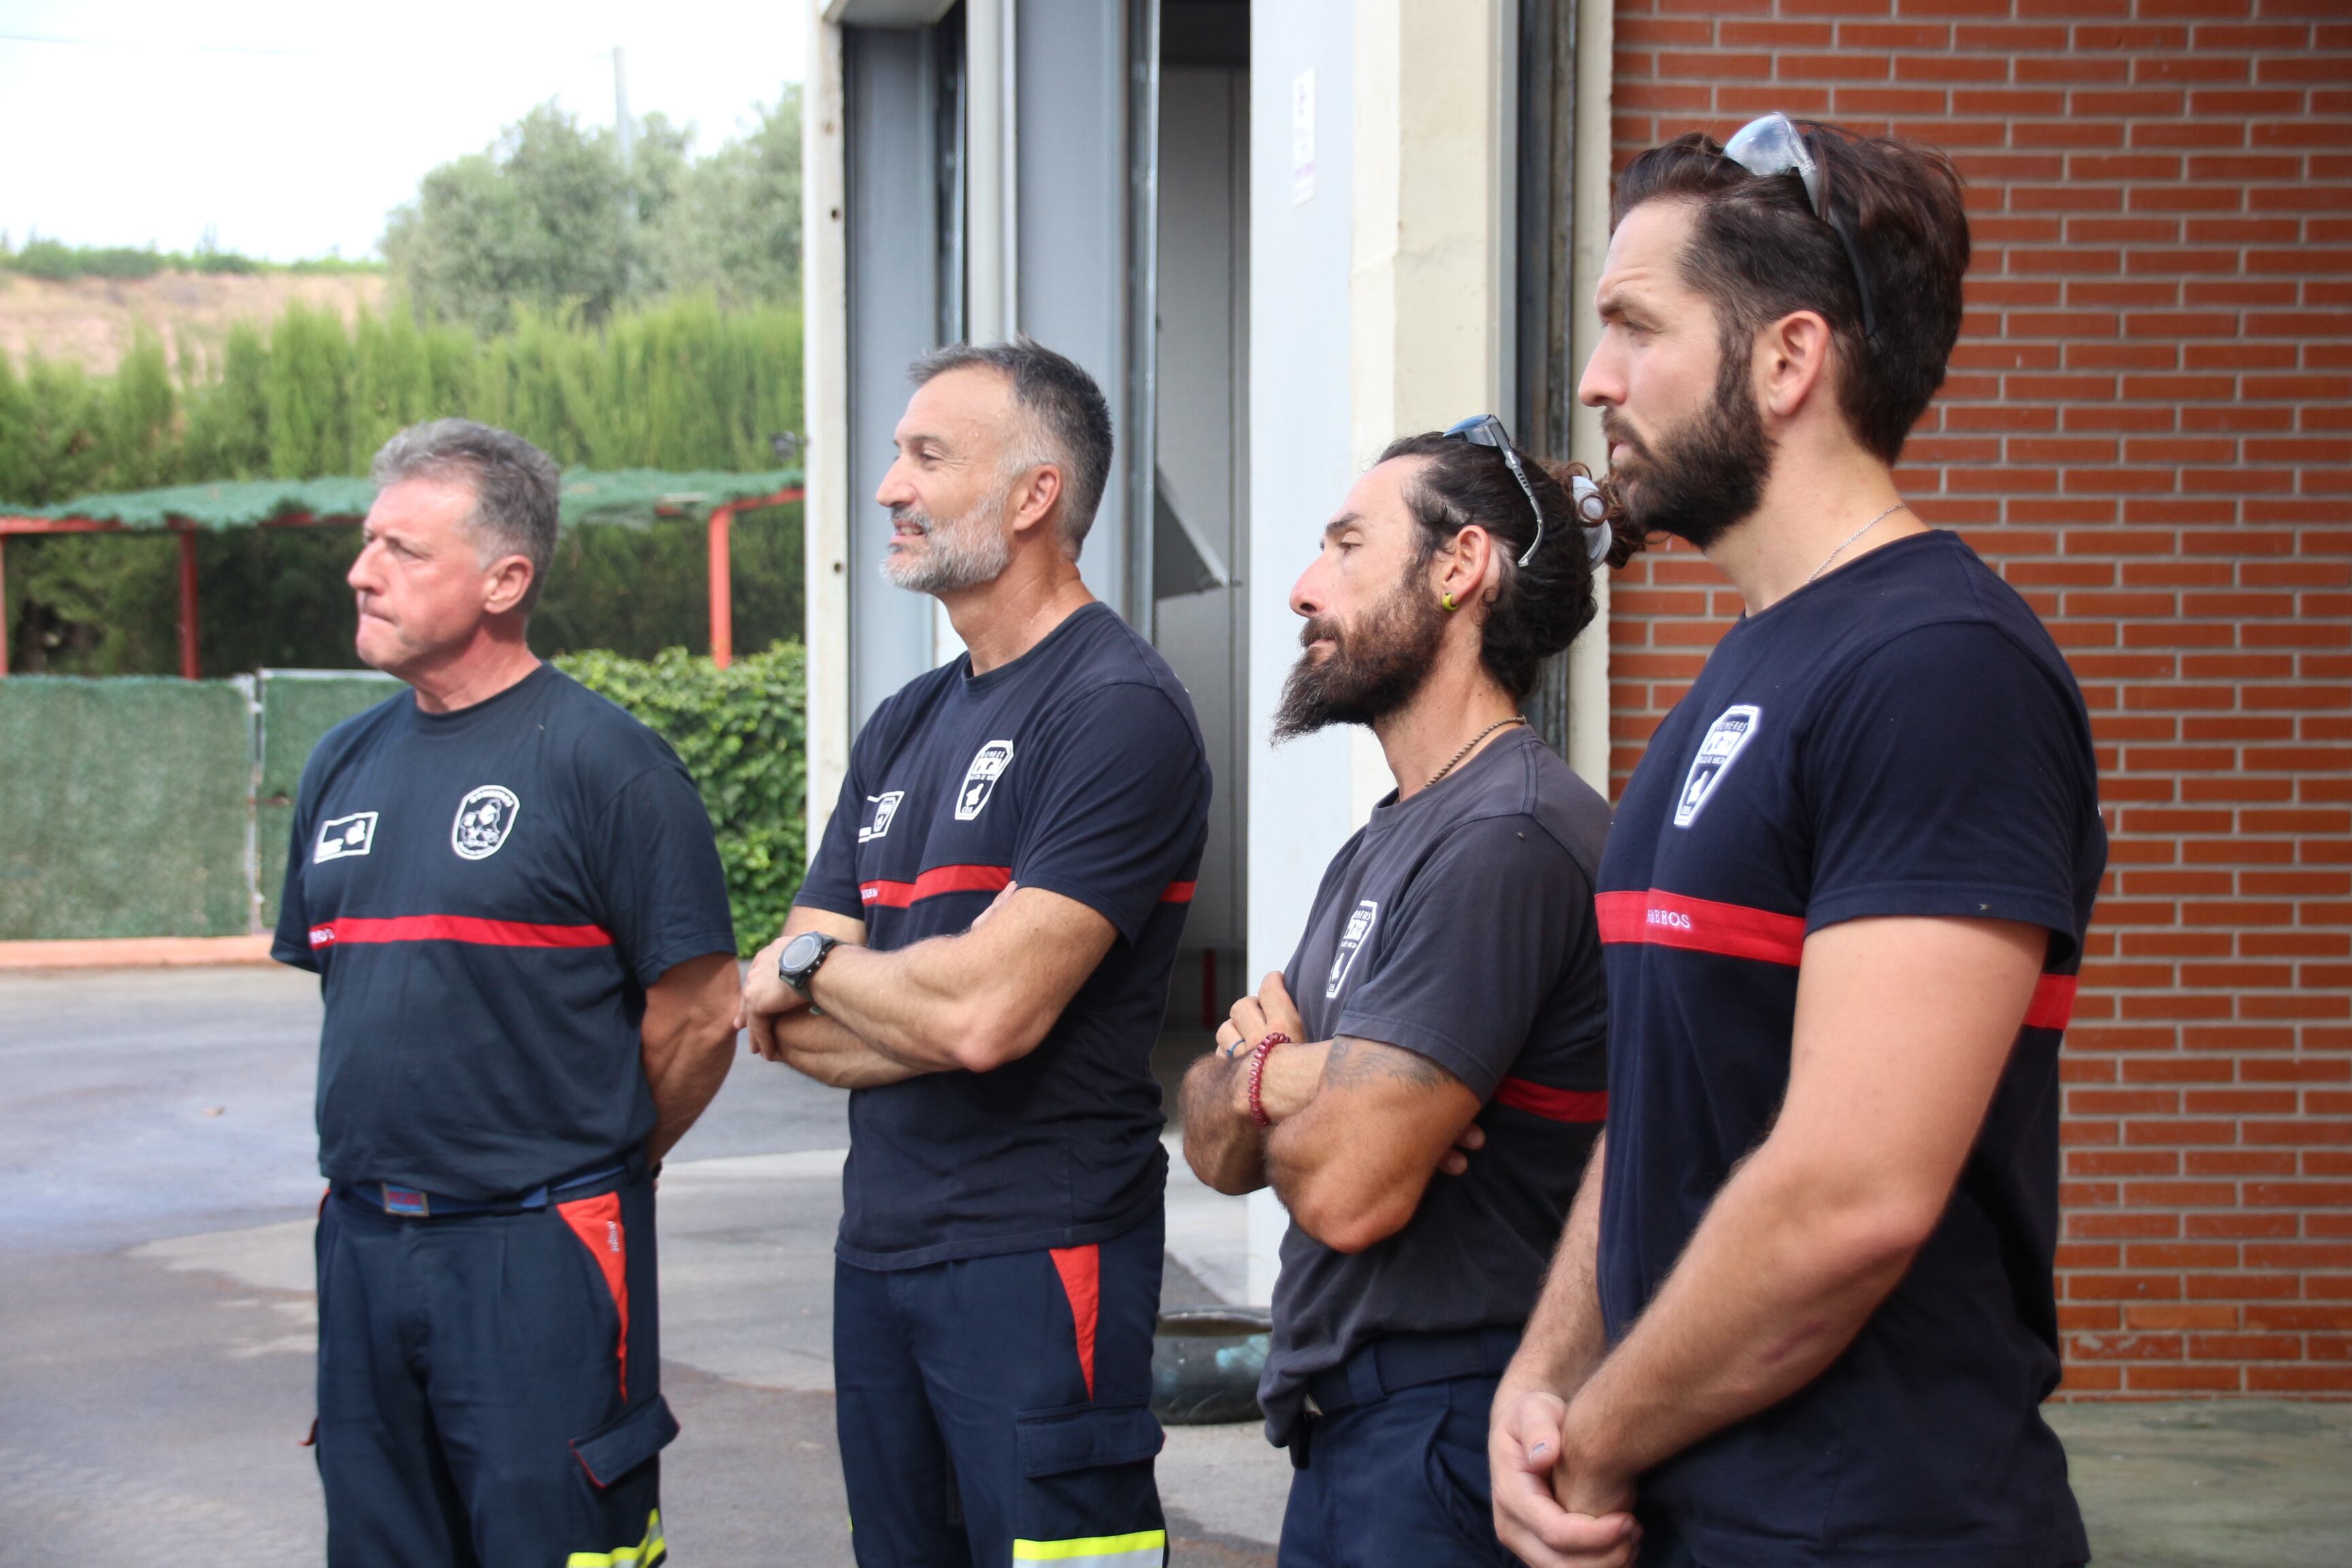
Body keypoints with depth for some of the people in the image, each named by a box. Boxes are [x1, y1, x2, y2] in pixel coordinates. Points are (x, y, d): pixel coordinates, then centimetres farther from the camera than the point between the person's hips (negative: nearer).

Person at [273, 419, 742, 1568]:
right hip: (361, 1245, 7)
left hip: (539, 1253, -7)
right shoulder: (345, 763, 10)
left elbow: (700, 1012, -9)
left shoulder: (600, 760, -11)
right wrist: (382, 1160, 15)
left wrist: (596, 1167, 2)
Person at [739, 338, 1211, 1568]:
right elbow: (779, 1020, 9)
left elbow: (984, 1013, -21)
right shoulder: (903, 727, 14)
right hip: (878, 1244, 8)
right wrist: (915, 997, -10)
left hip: (1038, 1257, -8)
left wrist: (816, 965, -3)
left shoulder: (1118, 713, -13)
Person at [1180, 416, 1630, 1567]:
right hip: (1349, 1427, 9)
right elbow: (1218, 1151, 11)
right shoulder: (1379, 849, 15)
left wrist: (1259, 1078, -1)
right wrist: (1275, 1074, -12)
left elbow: (1346, 1188, -23)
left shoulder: (1507, 838, -18)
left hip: (1440, 1437, -9)